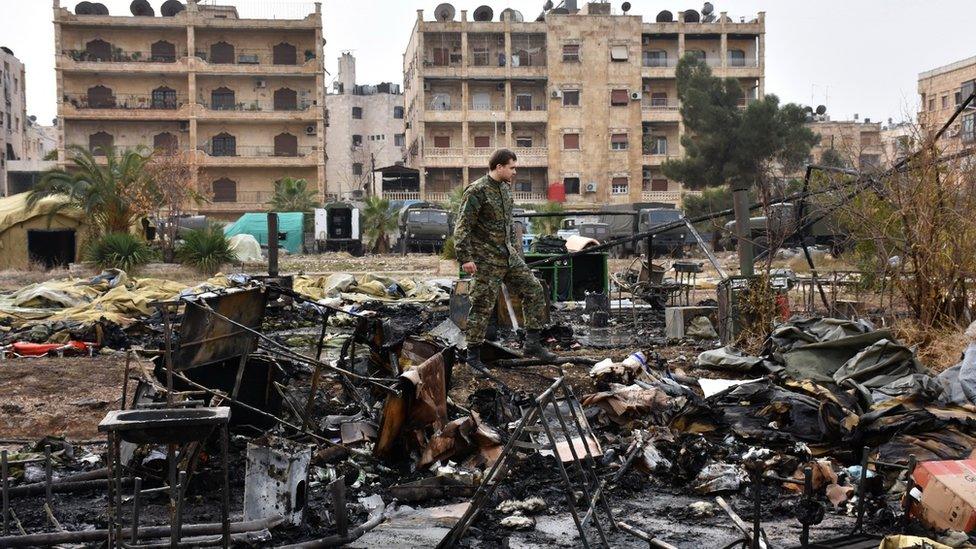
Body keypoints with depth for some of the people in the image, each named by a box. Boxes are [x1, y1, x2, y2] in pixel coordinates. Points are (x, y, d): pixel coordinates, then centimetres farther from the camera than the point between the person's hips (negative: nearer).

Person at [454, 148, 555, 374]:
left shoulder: (505, 187, 10)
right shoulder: (477, 191, -16)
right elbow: (462, 227, -18)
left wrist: (515, 244, 24)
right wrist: (465, 258, -22)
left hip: (509, 256, 8)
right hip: (486, 260, -8)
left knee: (534, 290, 7)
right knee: (482, 307, -2)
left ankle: (532, 343, 15)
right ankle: (473, 355, 9)